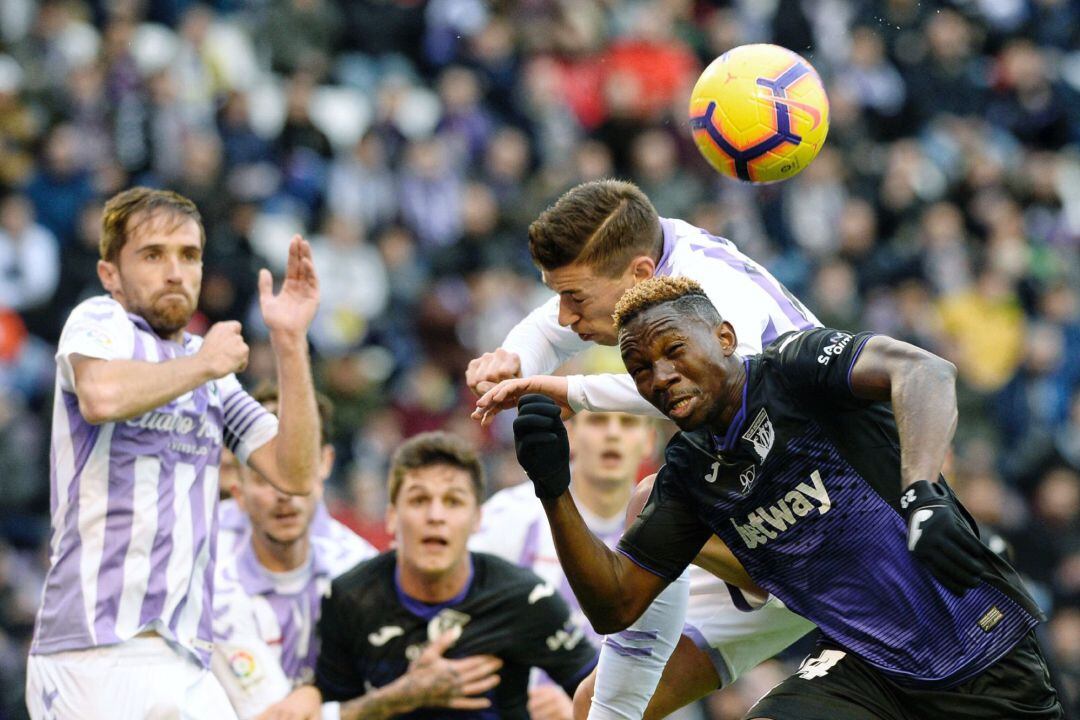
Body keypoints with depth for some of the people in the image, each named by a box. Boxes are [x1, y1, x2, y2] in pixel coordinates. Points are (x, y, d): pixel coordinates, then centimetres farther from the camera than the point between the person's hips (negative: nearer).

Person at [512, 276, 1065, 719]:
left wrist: (922, 497, -46)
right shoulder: (688, 470, 8)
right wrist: (554, 489, -5)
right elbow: (615, 607, 9)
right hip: (860, 666, 4)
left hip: (981, 647, -4)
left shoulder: (791, 366, -11)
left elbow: (926, 371, -30)